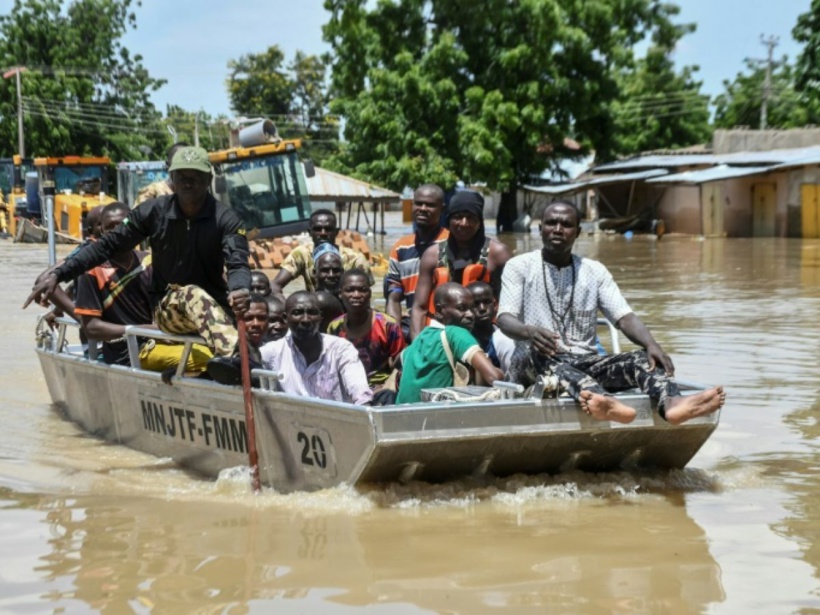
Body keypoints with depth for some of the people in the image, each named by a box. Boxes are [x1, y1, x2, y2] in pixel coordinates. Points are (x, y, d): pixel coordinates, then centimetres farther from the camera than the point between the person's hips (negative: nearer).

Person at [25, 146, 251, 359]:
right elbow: (107, 245, 0)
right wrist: (58, 274, -9)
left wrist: (238, 290, -46)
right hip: (167, 307, -5)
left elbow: (238, 265, -20)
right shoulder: (154, 212, -3)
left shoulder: (225, 220, -6)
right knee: (194, 295, -36)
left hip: (215, 307, 5)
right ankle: (234, 357, -63)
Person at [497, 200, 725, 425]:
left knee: (644, 358, -23)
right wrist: (528, 331, -33)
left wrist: (651, 344, -20)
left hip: (586, 364, 3)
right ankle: (604, 400, -68)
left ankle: (671, 403, -59)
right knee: (536, 352, -39)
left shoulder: (595, 271, 13)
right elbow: (505, 319, -7)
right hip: (534, 365, -3)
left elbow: (624, 317, 3)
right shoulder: (519, 267, 5)